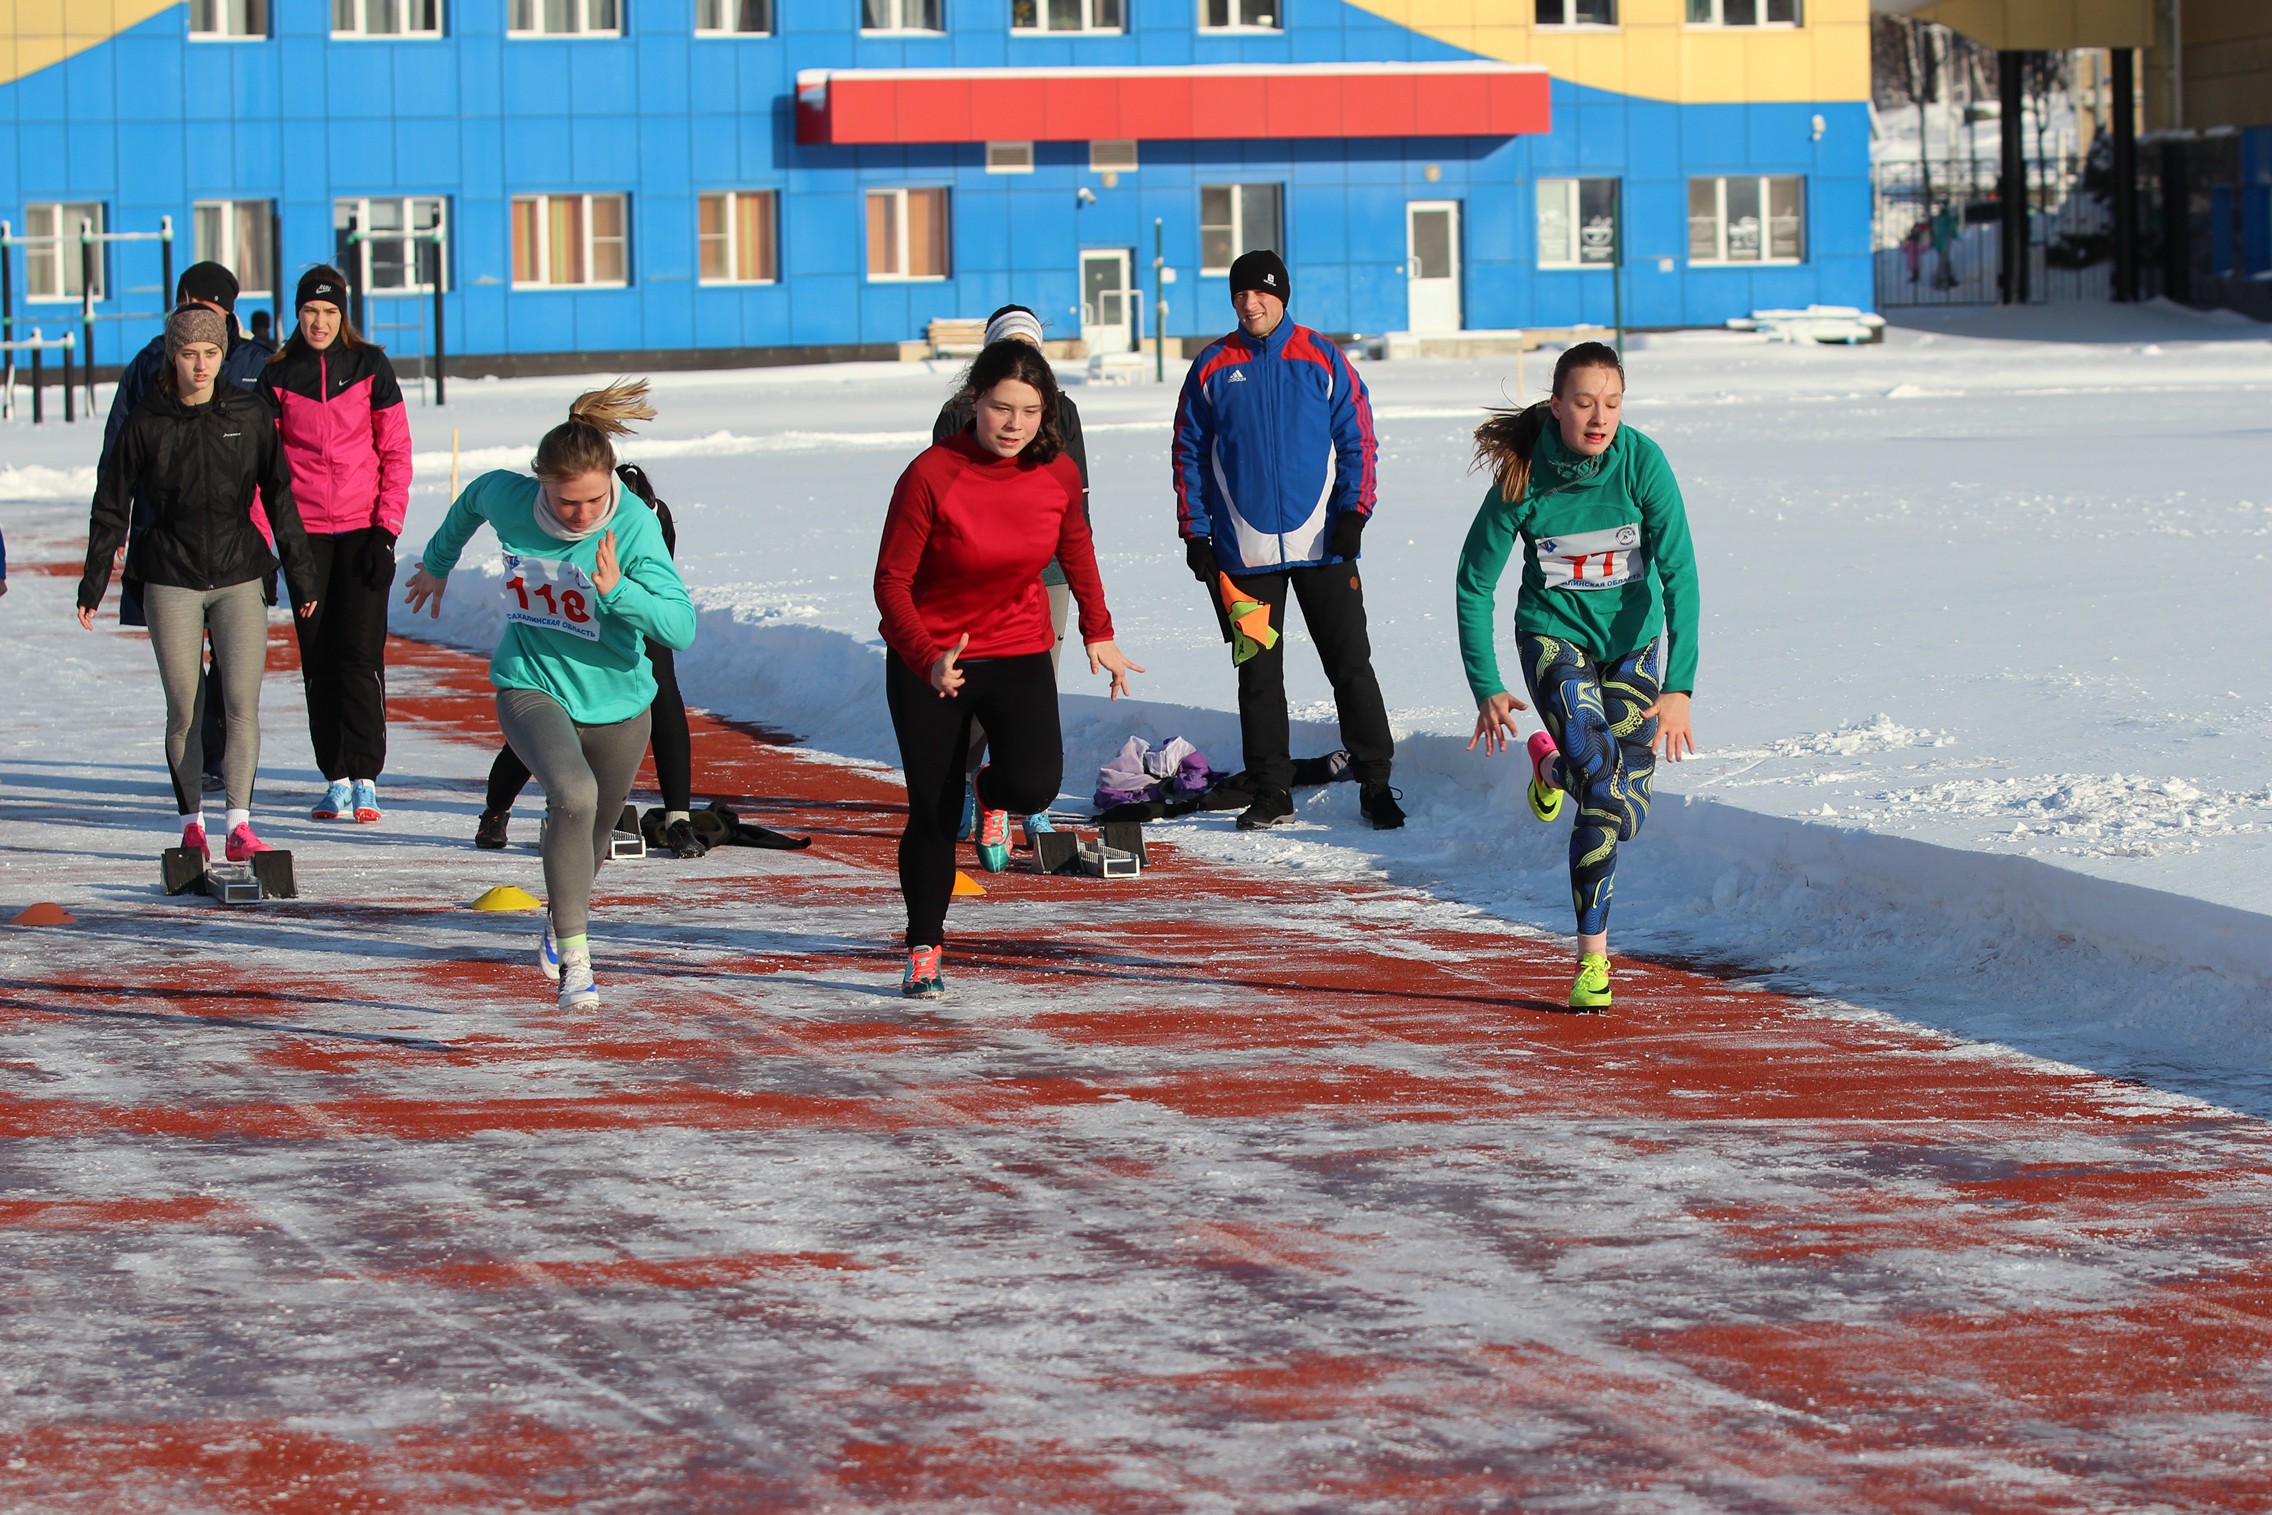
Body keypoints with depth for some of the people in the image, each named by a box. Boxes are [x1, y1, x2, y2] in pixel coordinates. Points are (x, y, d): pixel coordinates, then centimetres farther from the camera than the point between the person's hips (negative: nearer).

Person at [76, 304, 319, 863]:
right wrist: (93, 585, 4)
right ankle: (192, 822, 12)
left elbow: (279, 498, 9)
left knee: (242, 701, -11)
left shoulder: (249, 415, 2)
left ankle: (239, 824, -11)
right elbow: (111, 507, 6)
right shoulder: (147, 423, -1)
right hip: (171, 580, 0)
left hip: (240, 575, 0)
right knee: (184, 708, 1)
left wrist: (300, 575, 9)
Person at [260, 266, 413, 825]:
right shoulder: (277, 375, 5)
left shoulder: (370, 366, 3)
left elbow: (396, 452, 3)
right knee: (318, 657, 2)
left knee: (361, 652, -7)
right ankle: (335, 778, 6)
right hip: (305, 532, 2)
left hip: (363, 529, -2)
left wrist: (387, 529, -5)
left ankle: (365, 777, -2)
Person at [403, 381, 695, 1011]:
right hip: (532, 689, -1)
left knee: (593, 838, 20)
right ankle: (574, 959, -25)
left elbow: (681, 627, -26)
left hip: (614, 701, 1)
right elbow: (476, 495, 11)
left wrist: (617, 590, -41)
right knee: (574, 796, -30)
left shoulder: (634, 524, -22)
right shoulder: (510, 499, -16)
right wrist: (437, 562, 26)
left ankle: (560, 915, 55)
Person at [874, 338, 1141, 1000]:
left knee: (1034, 785, -21)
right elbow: (892, 581, -17)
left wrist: (1098, 633, 12)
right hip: (929, 663, -2)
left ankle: (991, 794, 18)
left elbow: (1076, 548, 13)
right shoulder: (931, 475, -20)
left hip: (1019, 654, 2)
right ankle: (924, 950, 21)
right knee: (931, 815, 1)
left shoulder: (1058, 473, -8)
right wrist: (928, 660, -31)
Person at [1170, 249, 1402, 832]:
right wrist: (1195, 533, 4)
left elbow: (1356, 439, 4)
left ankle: (1376, 783, 4)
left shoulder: (1323, 360, 2)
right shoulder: (1213, 368, 5)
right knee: (1258, 673, 4)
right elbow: (1189, 453, 9)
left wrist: (1353, 513, -6)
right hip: (1245, 550, 1)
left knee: (1350, 664, -1)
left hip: (1322, 544, -1)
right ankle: (1271, 790, 10)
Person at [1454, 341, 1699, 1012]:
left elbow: (1679, 574, -21)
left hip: (1634, 640, 2)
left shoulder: (1643, 464, -19)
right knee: (1594, 754, -29)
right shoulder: (1523, 477, -19)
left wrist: (1678, 685, -29)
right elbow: (1474, 584, -7)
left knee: (1617, 816, -1)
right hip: (1554, 634, -2)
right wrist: (1486, 689, -10)